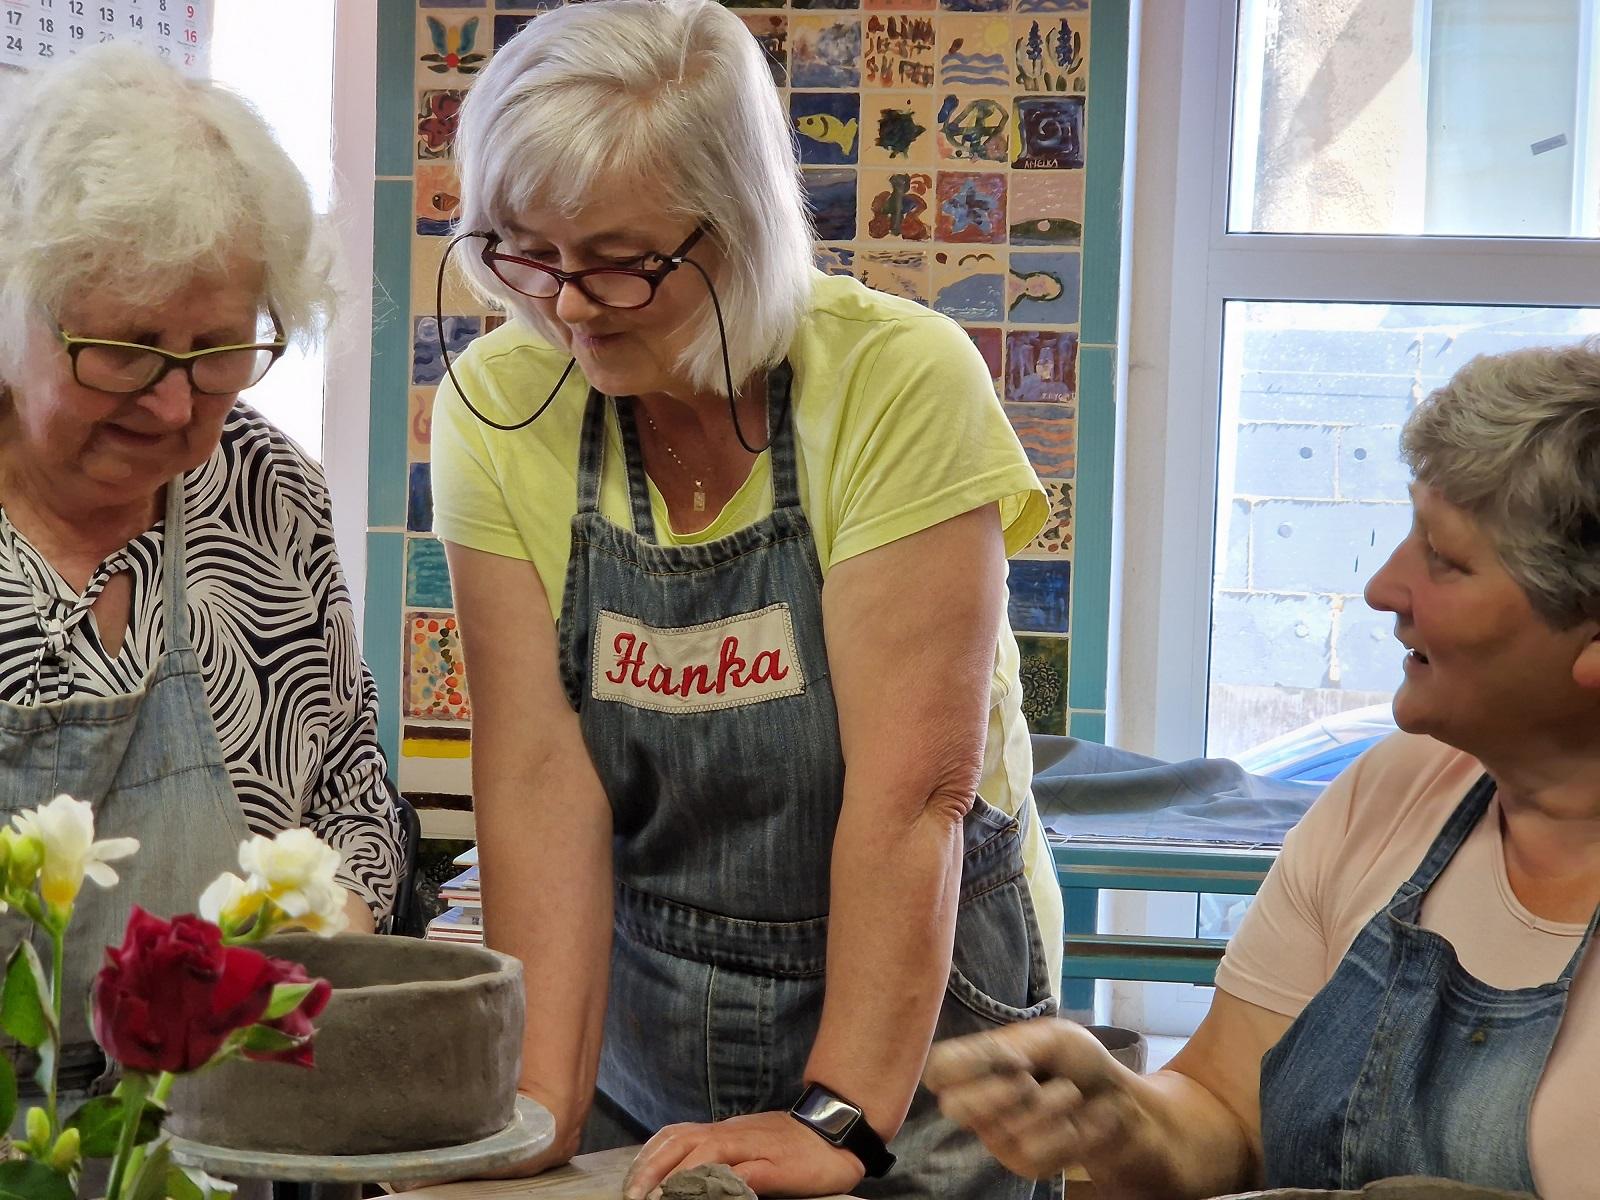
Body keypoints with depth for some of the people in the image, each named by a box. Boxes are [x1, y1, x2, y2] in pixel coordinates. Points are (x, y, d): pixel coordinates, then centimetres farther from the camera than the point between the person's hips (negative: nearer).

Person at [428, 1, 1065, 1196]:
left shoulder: (899, 381, -18)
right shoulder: (496, 409, -8)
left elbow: (913, 788, -22)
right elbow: (541, 777, -13)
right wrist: (545, 1104, -21)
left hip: (913, 1018, -2)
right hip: (637, 1025, 3)